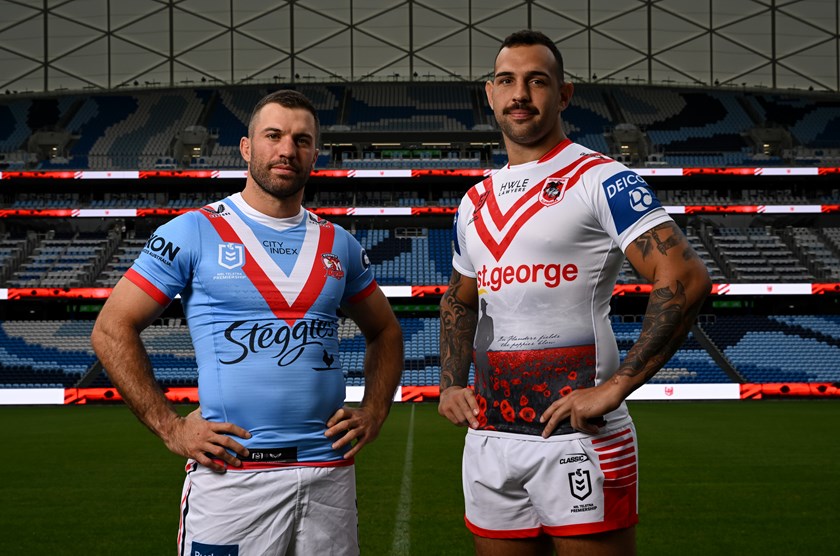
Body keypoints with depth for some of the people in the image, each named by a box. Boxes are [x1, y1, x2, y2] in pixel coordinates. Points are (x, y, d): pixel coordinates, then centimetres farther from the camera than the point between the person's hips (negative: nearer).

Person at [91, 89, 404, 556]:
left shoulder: (338, 245, 11)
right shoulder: (195, 233, -1)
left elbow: (385, 332, 24)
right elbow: (113, 330, -1)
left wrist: (374, 413, 8)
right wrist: (170, 427, -8)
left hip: (329, 471, 4)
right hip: (231, 471, -4)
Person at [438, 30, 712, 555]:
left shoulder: (599, 179, -6)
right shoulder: (476, 201, 16)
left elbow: (686, 280, -16)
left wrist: (617, 386, -19)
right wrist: (452, 383, 13)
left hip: (578, 434, -6)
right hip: (489, 437, 7)